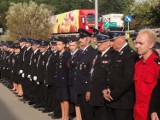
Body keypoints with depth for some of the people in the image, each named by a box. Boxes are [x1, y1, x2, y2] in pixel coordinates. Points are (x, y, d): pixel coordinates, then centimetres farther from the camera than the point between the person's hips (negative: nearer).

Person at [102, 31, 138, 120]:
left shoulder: (130, 54, -13)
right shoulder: (116, 54, 16)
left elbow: (128, 79, -20)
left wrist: (113, 94, -14)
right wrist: (106, 89, 2)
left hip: (123, 102, -8)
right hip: (111, 101, 8)